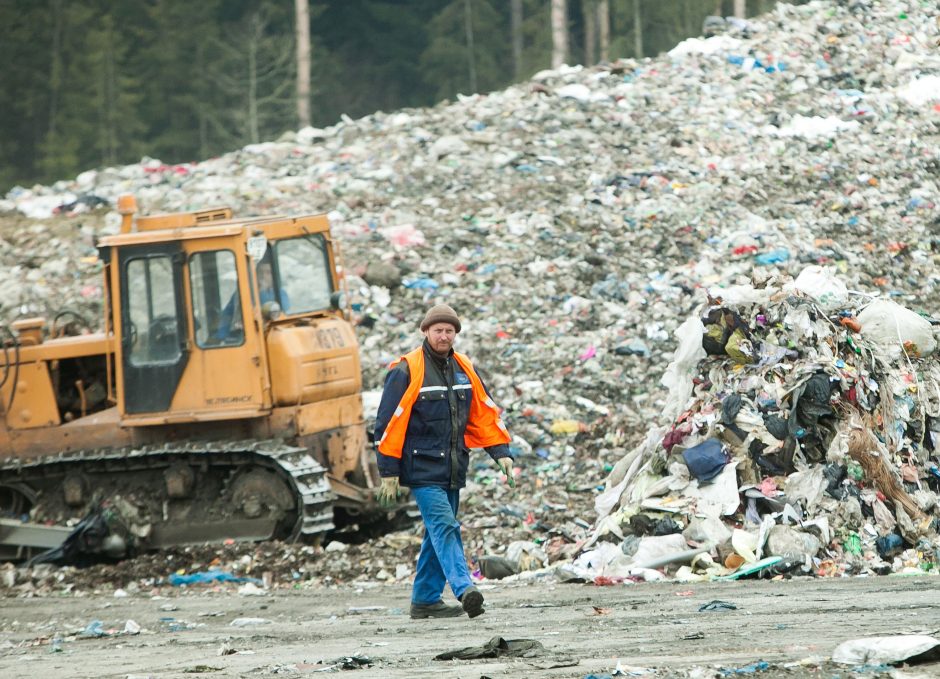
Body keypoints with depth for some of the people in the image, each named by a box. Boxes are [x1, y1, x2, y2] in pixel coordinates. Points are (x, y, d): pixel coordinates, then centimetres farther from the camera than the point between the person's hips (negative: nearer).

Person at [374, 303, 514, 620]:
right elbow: (389, 424, -8)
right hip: (422, 469, -7)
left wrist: (501, 452, 7)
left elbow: (485, 414, 17)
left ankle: (425, 599, 19)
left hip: (453, 469, 7)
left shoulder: (464, 369, 11)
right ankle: (464, 589, -31)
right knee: (444, 526, -19)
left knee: (439, 532, 11)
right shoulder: (406, 371, -8)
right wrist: (389, 473, -10)